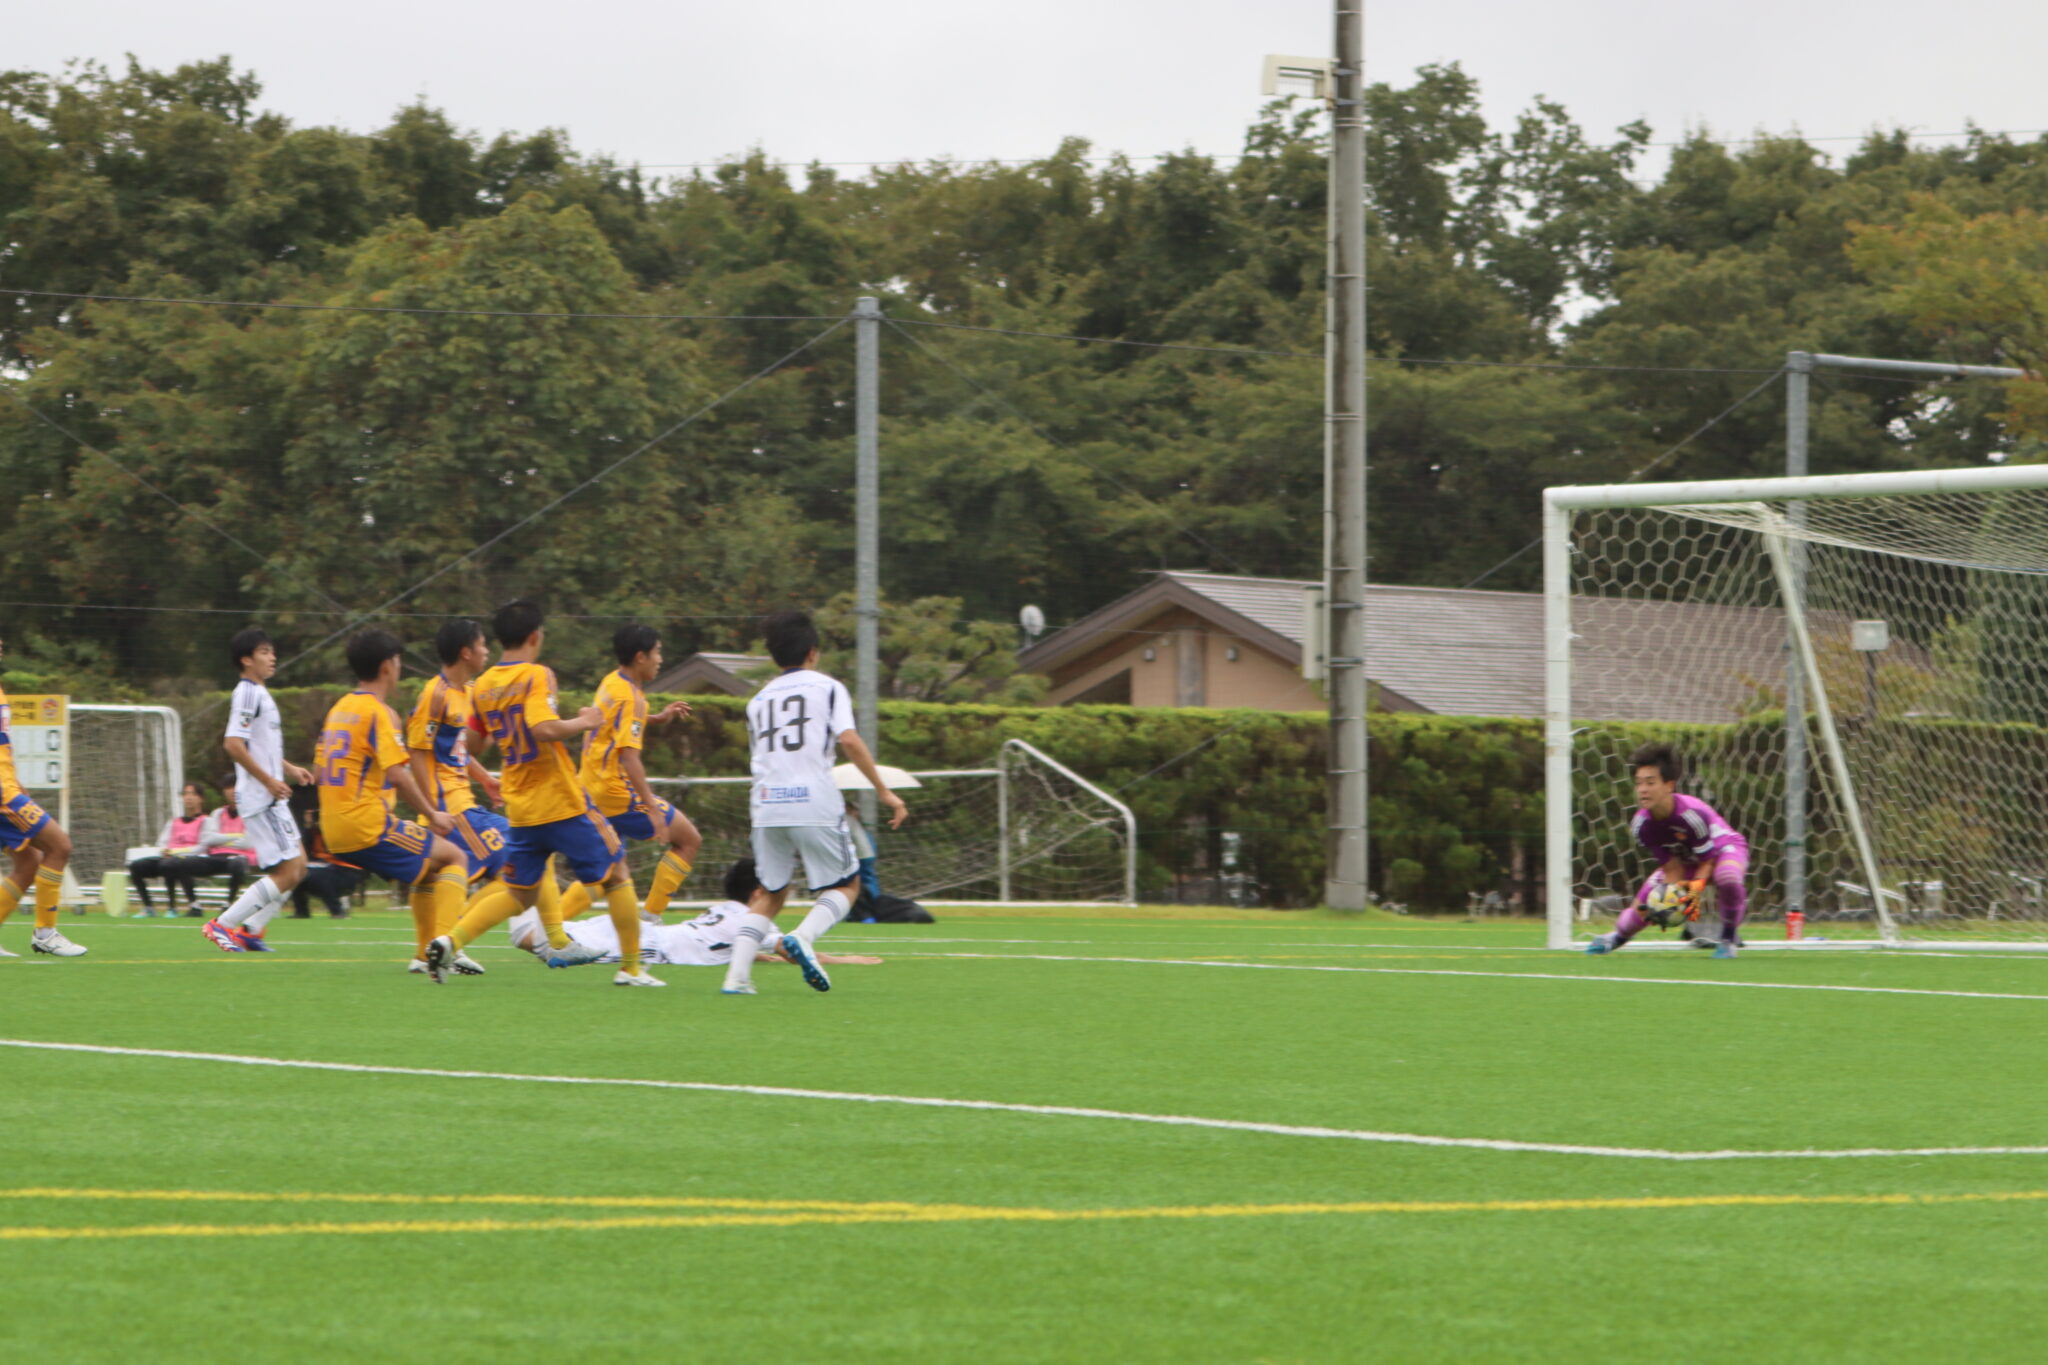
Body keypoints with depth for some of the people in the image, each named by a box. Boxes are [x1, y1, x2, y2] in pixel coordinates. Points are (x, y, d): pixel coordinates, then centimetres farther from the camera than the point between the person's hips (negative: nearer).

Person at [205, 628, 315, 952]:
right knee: (287, 872, -11)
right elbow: (234, 744, -23)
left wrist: (289, 769, 19)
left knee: (298, 867, 11)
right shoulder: (247, 694, -14)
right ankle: (222, 925, -8)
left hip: (272, 798, 10)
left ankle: (249, 930, 12)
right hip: (260, 798, -10)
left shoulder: (259, 693, 18)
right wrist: (269, 780, -22)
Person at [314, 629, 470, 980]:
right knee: (454, 858, 0)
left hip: (334, 831, 8)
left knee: (429, 868, 24)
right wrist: (432, 815, -9)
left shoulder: (338, 710, 16)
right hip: (368, 826, -8)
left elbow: (319, 769, 21)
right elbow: (397, 774, -18)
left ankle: (429, 956, 20)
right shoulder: (380, 713, -10)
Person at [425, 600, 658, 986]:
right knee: (616, 874, 9)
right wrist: (584, 722, -14)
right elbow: (544, 728, -28)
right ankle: (631, 968, 11)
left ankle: (450, 940, -5)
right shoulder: (537, 676, -14)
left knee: (519, 894, 16)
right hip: (562, 802, -6)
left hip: (520, 809, 6)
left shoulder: (483, 686, 7)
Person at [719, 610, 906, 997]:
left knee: (769, 894, 15)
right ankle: (804, 937, -18)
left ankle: (738, 974, -2)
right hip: (815, 802, -4)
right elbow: (848, 739, -8)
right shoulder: (828, 688, 6)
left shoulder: (758, 700, 20)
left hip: (766, 805, 4)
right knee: (845, 884, 10)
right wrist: (883, 790, -6)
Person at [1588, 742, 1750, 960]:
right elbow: (1672, 868, -16)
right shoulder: (1641, 824, -23)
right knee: (1644, 902, -3)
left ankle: (1729, 939, -14)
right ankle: (1618, 936, 33)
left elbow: (1706, 861, -25)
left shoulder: (1693, 815, -38)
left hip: (1724, 847, -5)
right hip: (1684, 858, 5)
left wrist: (1696, 887, -42)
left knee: (1727, 877, -40)